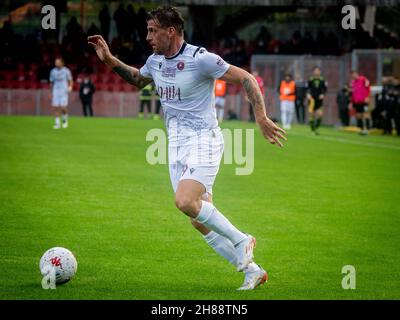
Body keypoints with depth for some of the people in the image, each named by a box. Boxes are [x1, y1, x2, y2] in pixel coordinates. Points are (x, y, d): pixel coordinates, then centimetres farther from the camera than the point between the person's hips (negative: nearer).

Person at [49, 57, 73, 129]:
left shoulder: (66, 71, 0)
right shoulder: (53, 71, 9)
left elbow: (70, 81, 4)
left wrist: (70, 87, -17)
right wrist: (51, 93, 16)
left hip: (64, 91, -3)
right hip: (55, 92, 3)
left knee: (63, 107, -11)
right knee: (55, 107, -5)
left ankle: (65, 120, 15)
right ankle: (57, 123, 4)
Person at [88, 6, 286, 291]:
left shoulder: (200, 59, -14)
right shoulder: (155, 61, 8)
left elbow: (246, 78, -11)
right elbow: (138, 79, 31)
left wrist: (261, 118, -17)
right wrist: (110, 60, 18)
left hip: (203, 141, -8)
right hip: (176, 144, 8)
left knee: (185, 201, -28)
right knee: (200, 221, 3)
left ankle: (240, 240, -8)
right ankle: (252, 272, 13)